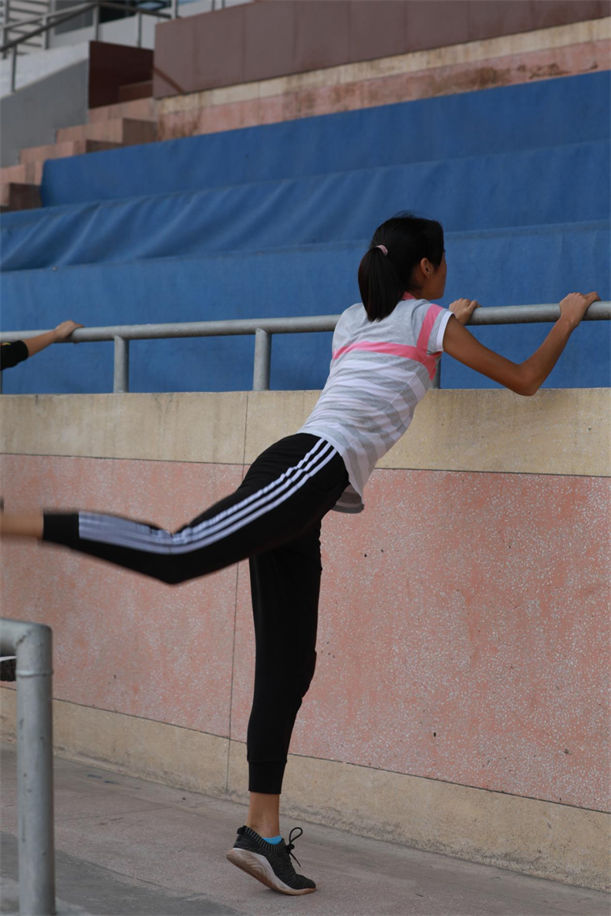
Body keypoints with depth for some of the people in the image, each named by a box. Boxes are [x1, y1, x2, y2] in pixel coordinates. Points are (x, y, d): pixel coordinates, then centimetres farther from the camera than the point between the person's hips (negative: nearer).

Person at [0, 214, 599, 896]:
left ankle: (263, 833, 4)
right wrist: (567, 321, 29)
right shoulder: (430, 320, 10)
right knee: (179, 552, -27)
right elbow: (524, 380, 16)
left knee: (287, 670, 4)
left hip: (294, 486, 8)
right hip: (311, 466, -8)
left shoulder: (352, 321, 30)